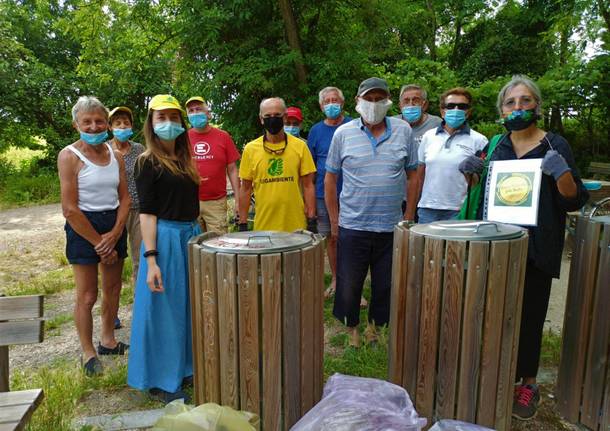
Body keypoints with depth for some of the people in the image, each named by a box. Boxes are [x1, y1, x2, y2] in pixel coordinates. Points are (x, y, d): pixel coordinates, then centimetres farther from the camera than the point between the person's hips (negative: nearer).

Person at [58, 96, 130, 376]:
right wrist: (98, 242, -12)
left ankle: (108, 341, 33)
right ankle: (88, 353, 19)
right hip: (83, 228, -5)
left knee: (113, 288, 15)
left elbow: (124, 198, 6)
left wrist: (115, 233, -8)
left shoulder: (115, 155, 5)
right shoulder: (69, 156, -10)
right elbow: (70, 209, -14)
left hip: (115, 225, 5)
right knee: (87, 296, 1)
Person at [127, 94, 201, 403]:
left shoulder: (184, 159, 11)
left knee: (188, 306, 16)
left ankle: (185, 367, 33)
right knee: (163, 310, 3)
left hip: (192, 236, 7)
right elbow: (146, 213, -12)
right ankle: (159, 380, 20)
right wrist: (151, 260, -19)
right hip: (165, 238, -7)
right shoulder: (148, 162, -8)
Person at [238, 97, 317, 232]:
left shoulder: (300, 146, 0)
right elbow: (246, 189, 5)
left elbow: (308, 186, 1)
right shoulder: (250, 149, 1)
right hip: (263, 227, 1)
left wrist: (312, 220, -4)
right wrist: (243, 224, 2)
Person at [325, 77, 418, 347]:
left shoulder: (403, 131, 2)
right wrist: (334, 220, 2)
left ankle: (376, 325, 36)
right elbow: (330, 178, 3)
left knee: (386, 282, 14)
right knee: (349, 282, 9)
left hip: (392, 225, 2)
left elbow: (412, 175, 8)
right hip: (352, 225, -1)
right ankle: (351, 326, 30)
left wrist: (409, 216, 5)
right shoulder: (343, 133, -2)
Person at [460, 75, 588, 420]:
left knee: (528, 316, 3)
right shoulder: (496, 145, 8)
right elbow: (479, 192, 18)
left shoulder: (555, 146, -2)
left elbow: (575, 201, -4)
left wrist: (562, 173, -24)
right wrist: (471, 171, -3)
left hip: (535, 249, -3)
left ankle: (528, 383, 23)